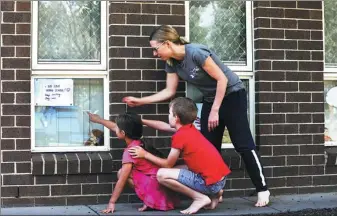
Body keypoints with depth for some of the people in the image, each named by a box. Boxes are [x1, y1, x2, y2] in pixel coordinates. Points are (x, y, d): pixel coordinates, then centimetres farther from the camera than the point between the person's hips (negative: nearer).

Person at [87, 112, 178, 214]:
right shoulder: (138, 141, 7)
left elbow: (122, 180, -16)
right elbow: (114, 127, 25)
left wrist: (111, 203, -10)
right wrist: (98, 120, 38)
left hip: (155, 185, -9)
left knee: (122, 173, -6)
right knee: (124, 172, 17)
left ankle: (149, 200, -7)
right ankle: (149, 199, 7)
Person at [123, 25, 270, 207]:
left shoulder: (196, 52, -29)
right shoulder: (172, 63, -5)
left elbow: (222, 79, -25)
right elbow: (169, 91, 3)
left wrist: (215, 111, -21)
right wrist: (140, 101, 0)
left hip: (232, 95, -8)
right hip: (210, 99, 8)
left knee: (243, 144, -7)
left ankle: (262, 190, 2)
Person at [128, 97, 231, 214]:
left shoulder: (179, 136, -12)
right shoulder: (189, 128, 13)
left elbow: (168, 164, -3)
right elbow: (163, 126, 27)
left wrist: (145, 154, 5)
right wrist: (141, 121, 31)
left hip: (210, 182, -9)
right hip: (220, 179, 9)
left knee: (162, 174, -13)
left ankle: (200, 197, -6)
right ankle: (213, 194, 16)